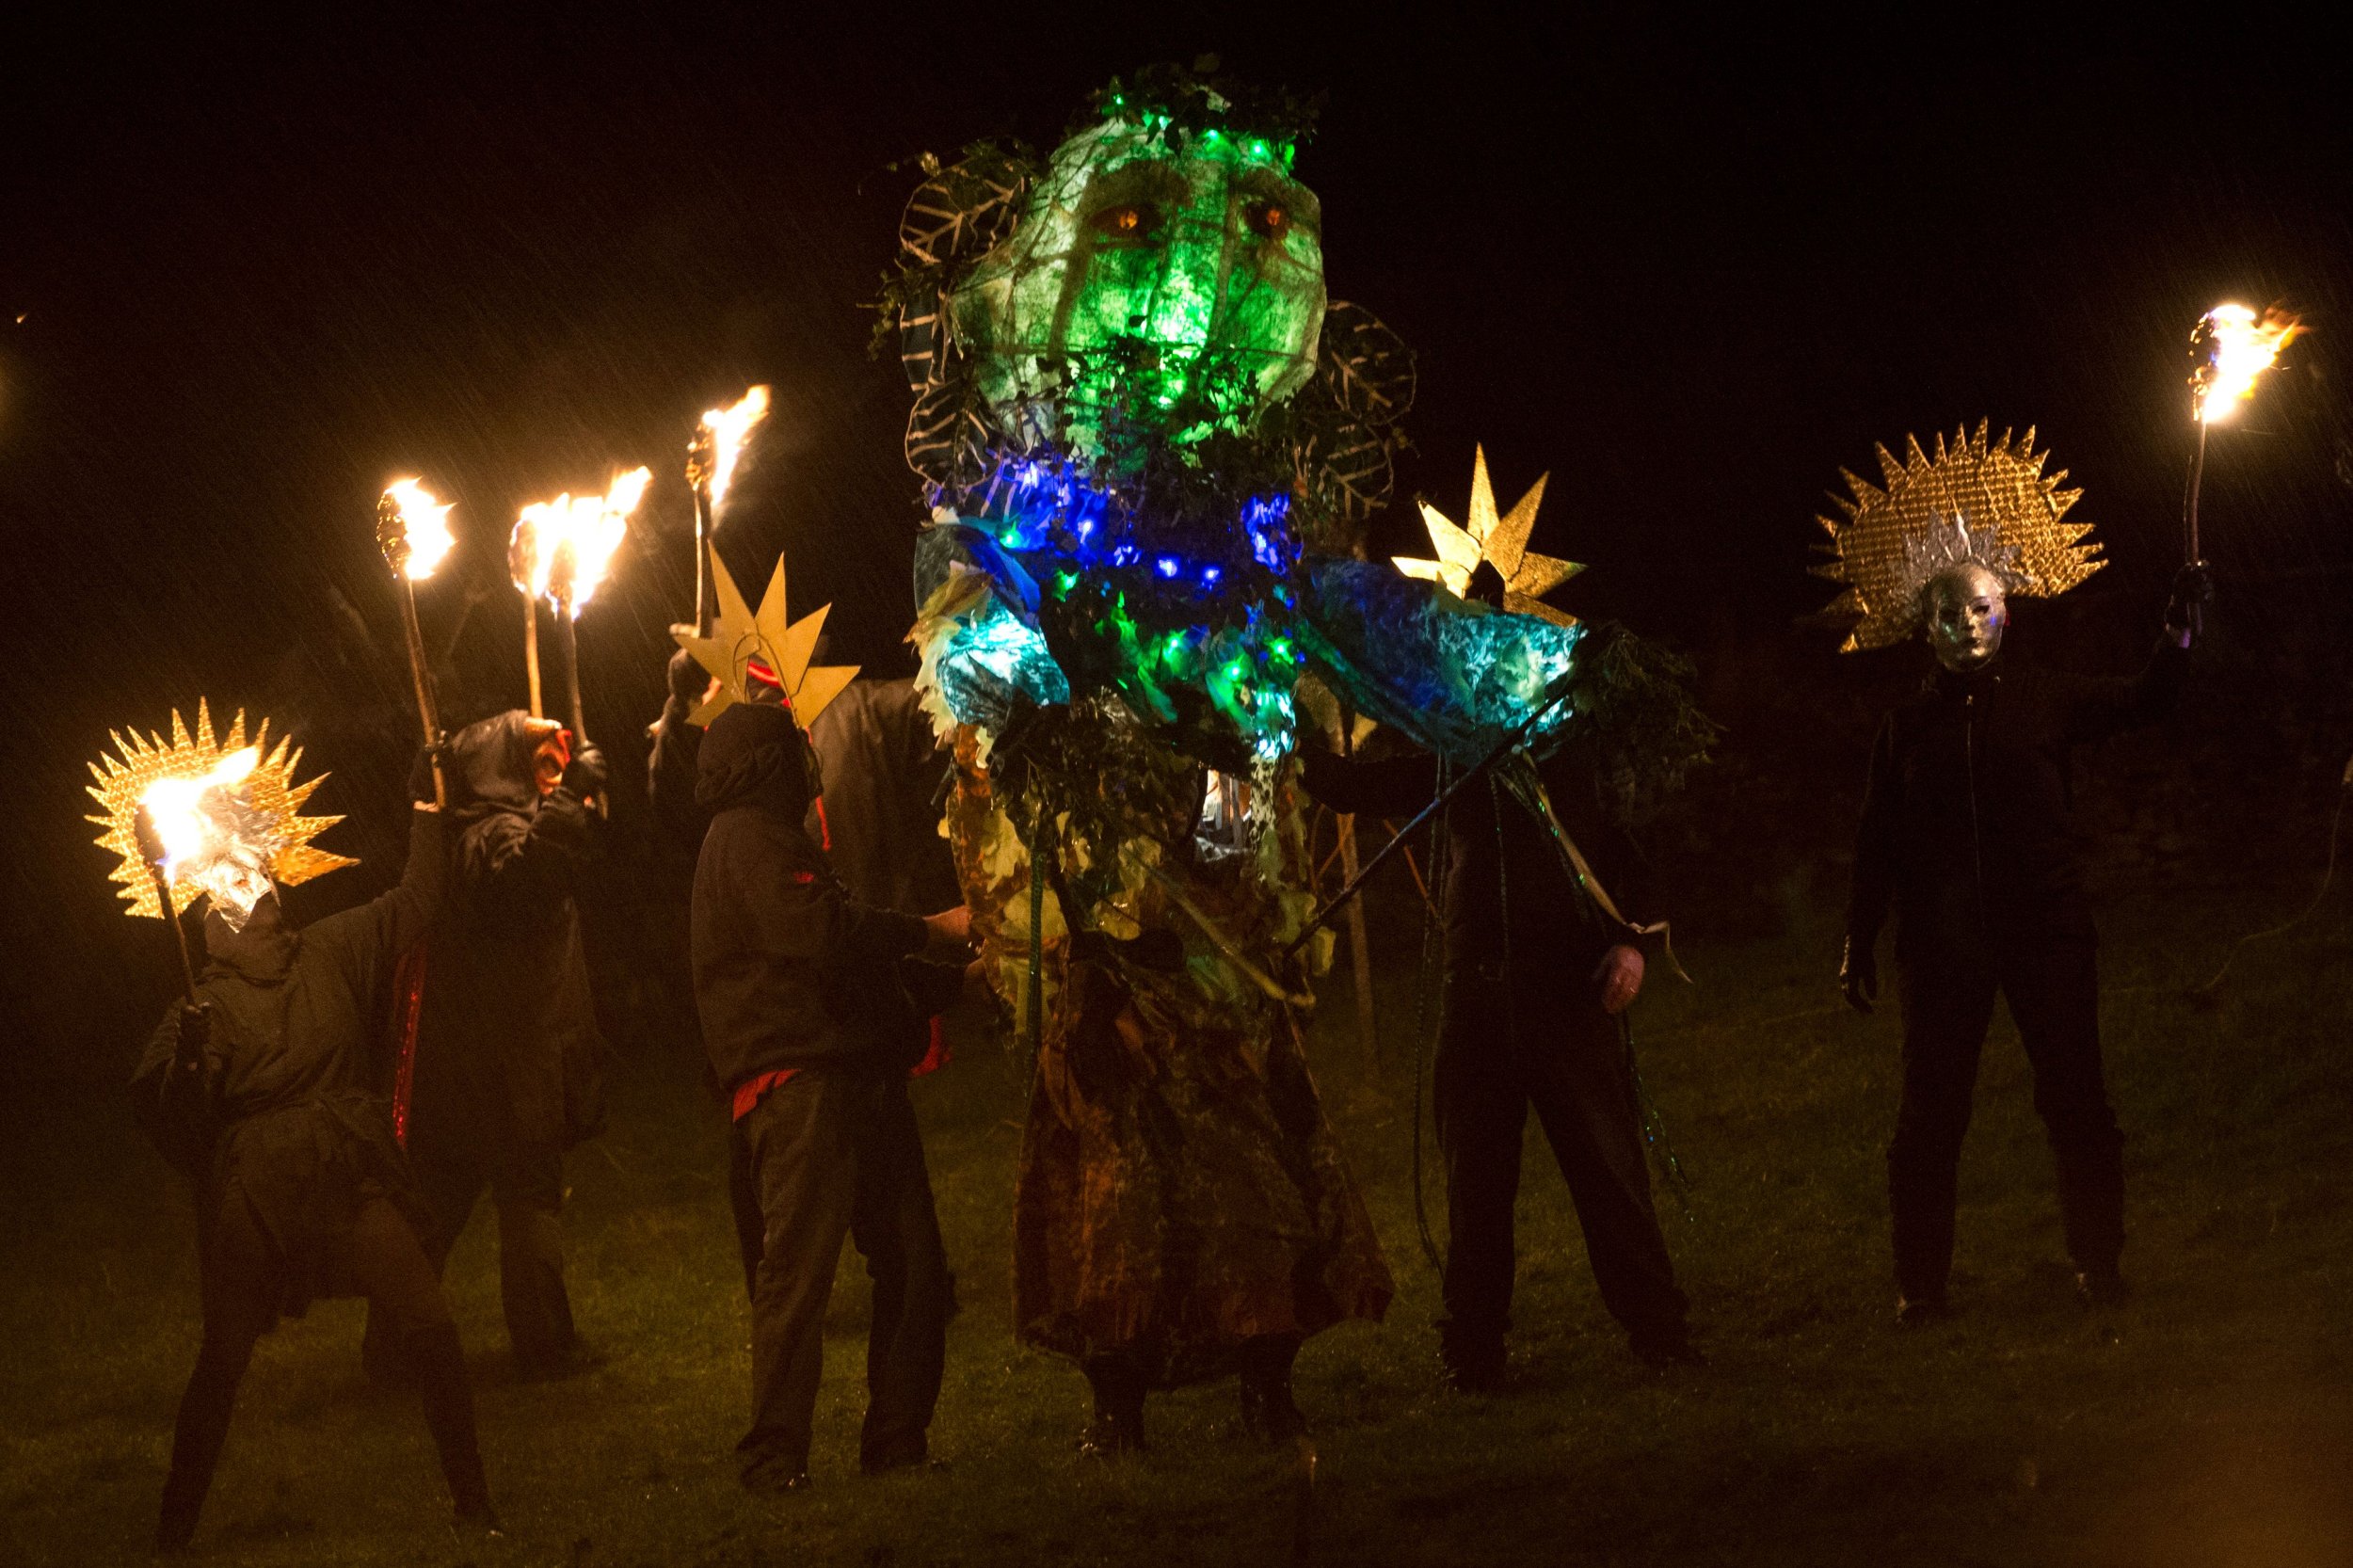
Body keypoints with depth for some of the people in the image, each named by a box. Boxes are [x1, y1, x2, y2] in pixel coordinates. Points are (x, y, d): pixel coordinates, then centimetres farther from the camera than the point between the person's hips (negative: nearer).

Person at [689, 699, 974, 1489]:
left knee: (914, 1265, 6)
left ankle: (897, 1439, 12)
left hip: (858, 1082, 10)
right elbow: (825, 931, -20)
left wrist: (956, 972, 26)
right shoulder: (748, 841, -5)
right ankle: (775, 1458, -12)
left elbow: (852, 965, 31)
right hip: (800, 1089, -10)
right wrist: (933, 932, -10)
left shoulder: (775, 839, 27)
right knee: (797, 1269, -12)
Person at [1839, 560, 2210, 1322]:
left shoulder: (2045, 700, 6)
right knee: (1930, 1115, 2)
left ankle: (2098, 1265, 12)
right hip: (1942, 944, 0)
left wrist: (2180, 629, -20)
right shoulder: (1909, 724, 7)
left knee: (2076, 1102, 1)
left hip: (2045, 930, 0)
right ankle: (1920, 1283, 9)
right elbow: (1876, 843, 8)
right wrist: (1858, 945, 4)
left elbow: (2142, 702, -3)